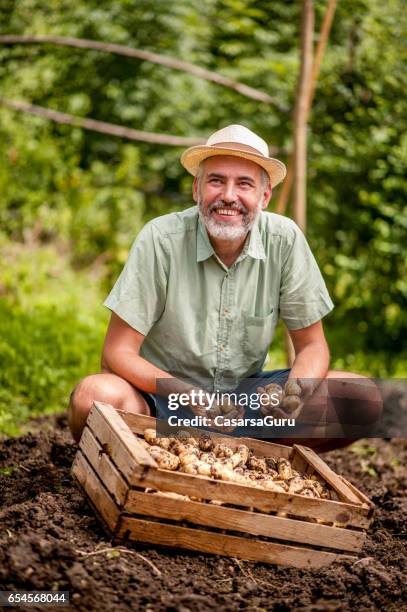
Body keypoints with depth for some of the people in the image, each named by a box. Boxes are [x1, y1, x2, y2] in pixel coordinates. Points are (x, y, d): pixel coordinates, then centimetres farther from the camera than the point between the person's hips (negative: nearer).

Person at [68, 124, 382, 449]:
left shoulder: (285, 239, -10)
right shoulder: (161, 239, -17)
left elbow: (312, 345, -2)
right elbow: (118, 354, -16)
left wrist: (297, 392, -26)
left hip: (246, 389, 3)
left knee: (364, 398, -16)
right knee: (93, 397, -34)